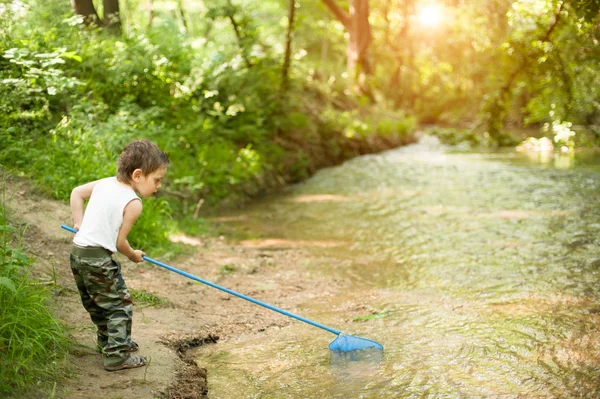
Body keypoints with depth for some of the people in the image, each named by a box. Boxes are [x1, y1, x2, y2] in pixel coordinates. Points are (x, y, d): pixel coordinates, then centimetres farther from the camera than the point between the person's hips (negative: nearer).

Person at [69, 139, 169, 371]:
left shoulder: (105, 183, 8)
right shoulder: (133, 204, -14)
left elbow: (76, 193, 22)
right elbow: (119, 241, -9)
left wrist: (79, 222, 24)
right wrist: (134, 256, 9)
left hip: (77, 252, 9)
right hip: (99, 258, -9)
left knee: (97, 304, 24)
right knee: (120, 305, 2)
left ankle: (108, 341, 41)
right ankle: (117, 356, 2)